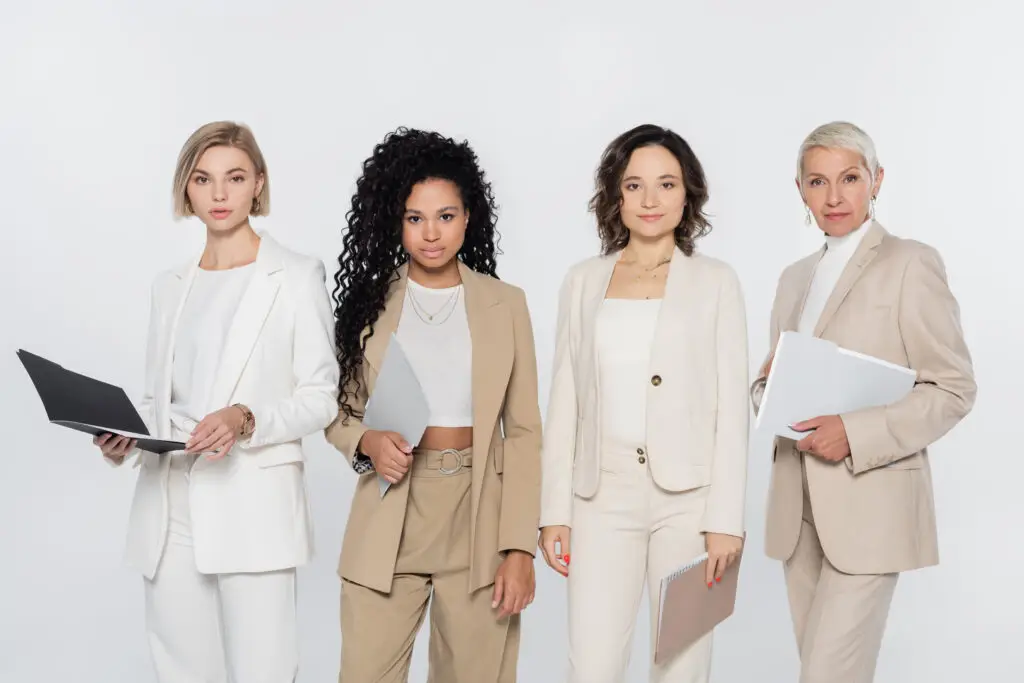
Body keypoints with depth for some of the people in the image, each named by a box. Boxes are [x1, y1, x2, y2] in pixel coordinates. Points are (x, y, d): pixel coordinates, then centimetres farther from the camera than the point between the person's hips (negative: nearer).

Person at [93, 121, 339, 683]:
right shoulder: (170, 286, 16)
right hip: (170, 504, 5)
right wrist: (123, 439, -1)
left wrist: (247, 420, -19)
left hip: (255, 504, -4)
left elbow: (320, 398, -2)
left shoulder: (297, 277, 1)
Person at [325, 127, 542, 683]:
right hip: (389, 521, 0)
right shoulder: (369, 302, 4)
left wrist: (519, 546, -6)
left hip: (479, 519, 0)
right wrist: (367, 442, -14)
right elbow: (338, 413, 9)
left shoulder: (505, 304, 3)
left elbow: (524, 431, 2)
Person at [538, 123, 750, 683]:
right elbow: (564, 402, 8)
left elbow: (731, 407, -1)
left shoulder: (715, 281, 2)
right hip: (602, 495, 2)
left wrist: (725, 518, -8)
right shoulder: (583, 281, 8)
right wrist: (555, 510, 3)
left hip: (688, 495, -1)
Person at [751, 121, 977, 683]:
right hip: (798, 507, 6)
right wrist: (768, 390, -4)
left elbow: (953, 389, -7)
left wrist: (856, 434, -19)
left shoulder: (911, 264, -4)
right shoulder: (796, 277, 15)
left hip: (870, 504, -6)